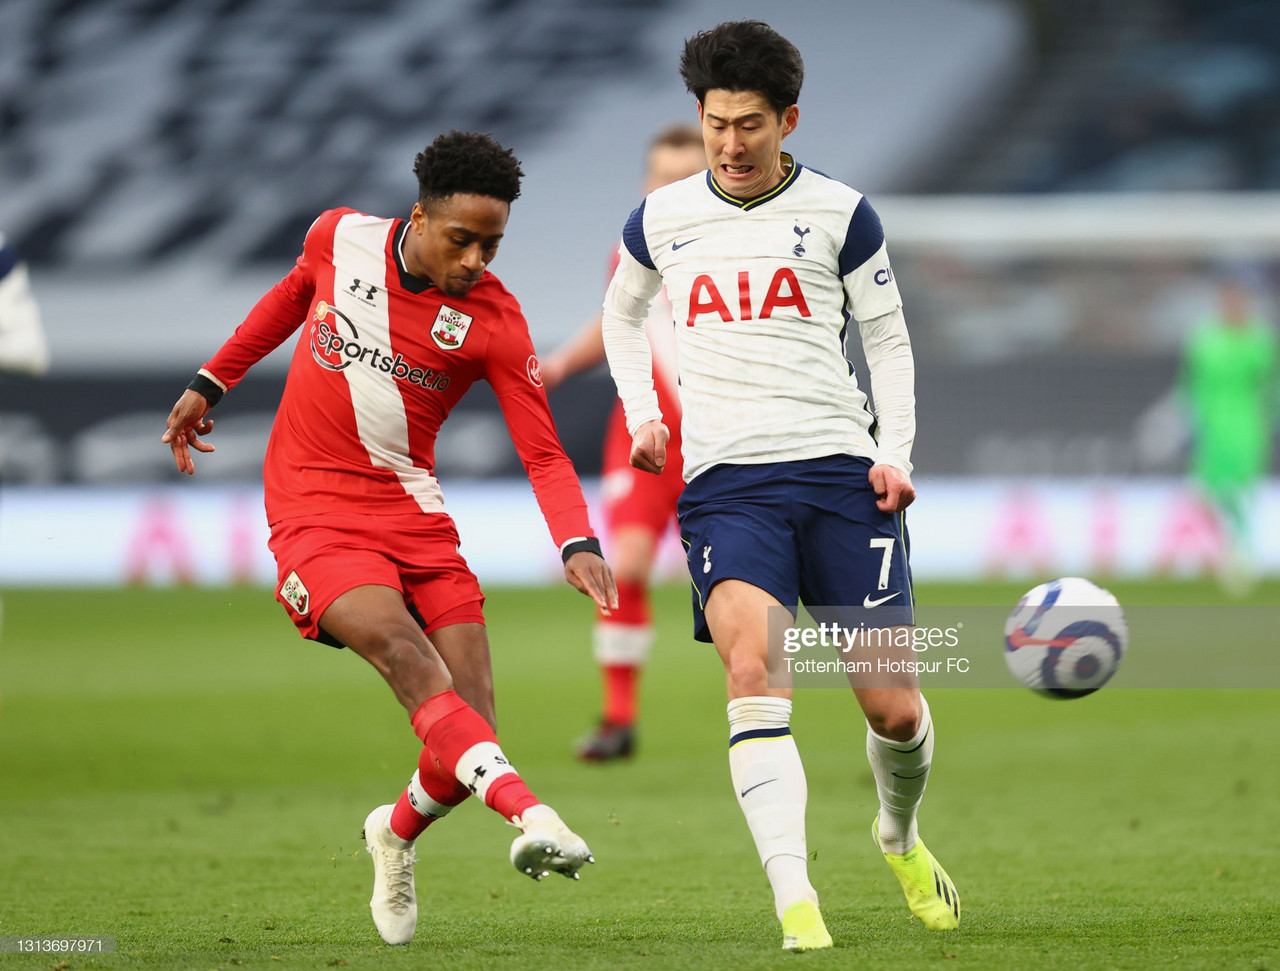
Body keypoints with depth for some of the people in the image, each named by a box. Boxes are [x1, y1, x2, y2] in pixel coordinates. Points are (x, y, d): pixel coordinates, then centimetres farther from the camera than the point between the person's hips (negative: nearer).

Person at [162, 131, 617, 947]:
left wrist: (578, 542, -24)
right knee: (404, 648, -28)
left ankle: (398, 835, 25)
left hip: (415, 519, 1)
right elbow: (294, 294, 20)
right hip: (314, 514, -1)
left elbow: (543, 454, -7)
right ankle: (530, 814, -46)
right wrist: (212, 383, 26)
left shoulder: (493, 320, -7)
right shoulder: (340, 237, -4)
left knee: (467, 722, -9)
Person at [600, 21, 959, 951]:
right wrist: (643, 415, 16)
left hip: (839, 470, 0)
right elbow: (621, 314, 30)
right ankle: (795, 902, -31)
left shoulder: (839, 212, 5)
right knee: (755, 672, -25)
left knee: (893, 707, -1)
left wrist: (896, 454, 1)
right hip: (724, 482, 0)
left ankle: (901, 834, 33)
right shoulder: (662, 219, 10)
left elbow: (888, 339, 13)